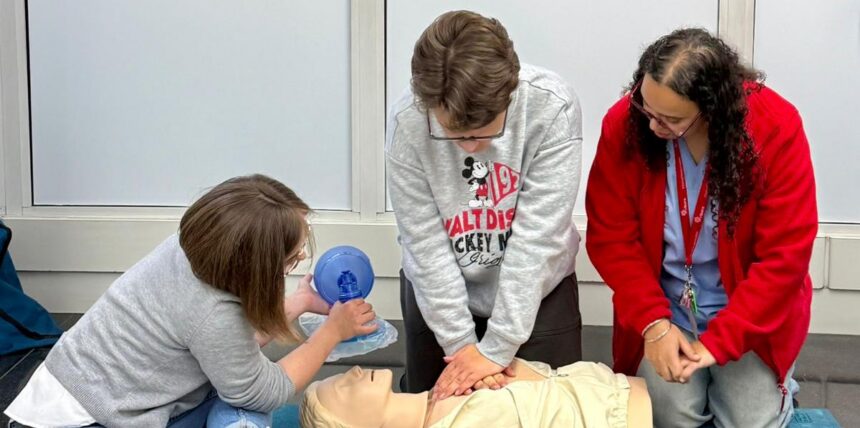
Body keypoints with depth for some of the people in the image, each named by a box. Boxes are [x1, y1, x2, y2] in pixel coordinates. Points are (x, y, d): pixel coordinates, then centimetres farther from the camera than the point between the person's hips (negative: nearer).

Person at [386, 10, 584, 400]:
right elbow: (425, 244, -17)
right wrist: (460, 343, -17)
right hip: (438, 296, 1)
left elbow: (536, 236, -24)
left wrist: (497, 348, -22)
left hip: (536, 293, -1)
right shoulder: (407, 121, -23)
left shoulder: (552, 108, -26)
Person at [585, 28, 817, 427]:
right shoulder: (624, 124, -17)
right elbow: (611, 237, -10)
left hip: (751, 315, -1)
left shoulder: (776, 128, -22)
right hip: (663, 311, 1)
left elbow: (784, 255, -19)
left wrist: (718, 342, -22)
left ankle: (772, 383, 26)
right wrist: (653, 322, -19)